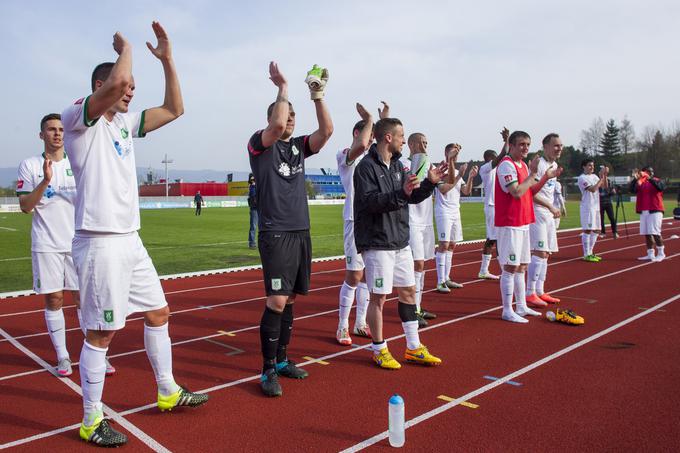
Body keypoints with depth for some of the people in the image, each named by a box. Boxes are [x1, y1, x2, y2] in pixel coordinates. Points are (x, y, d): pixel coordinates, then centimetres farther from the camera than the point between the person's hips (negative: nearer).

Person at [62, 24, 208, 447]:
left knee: (159, 312, 15)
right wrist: (125, 46, -7)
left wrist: (167, 58, 11)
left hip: (131, 241, 9)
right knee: (102, 332, -1)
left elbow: (174, 109, 18)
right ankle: (92, 420, 15)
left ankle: (168, 391, 31)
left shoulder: (125, 123, 15)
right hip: (100, 242, -9)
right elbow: (117, 81, -27)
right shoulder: (78, 115, -9)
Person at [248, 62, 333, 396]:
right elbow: (277, 124, -22)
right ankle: (268, 370, 2)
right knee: (276, 302, -10)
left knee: (289, 300, 12)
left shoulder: (299, 146, 14)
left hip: (301, 233, 6)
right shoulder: (260, 143, -2)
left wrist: (317, 95, -5)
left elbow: (327, 130, 0)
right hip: (275, 234, -6)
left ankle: (281, 359, 24)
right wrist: (282, 87, -11)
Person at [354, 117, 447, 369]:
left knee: (408, 291, 13)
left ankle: (414, 348, 25)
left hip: (401, 241, 9)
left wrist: (430, 183, 2)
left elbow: (412, 197, 17)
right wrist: (400, 193, -32)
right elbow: (369, 201, -23)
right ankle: (379, 351, 16)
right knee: (379, 297, 0)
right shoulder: (366, 167, -12)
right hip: (377, 243, -9)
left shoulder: (397, 165, 13)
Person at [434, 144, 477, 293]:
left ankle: (446, 278, 17)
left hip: (455, 212, 8)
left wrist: (471, 177, -4)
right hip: (443, 212, -8)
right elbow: (443, 189, -19)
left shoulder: (457, 171, 16)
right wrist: (459, 176, -21)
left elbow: (466, 191, 10)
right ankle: (440, 282, -9)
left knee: (451, 245, 9)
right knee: (444, 245, -11)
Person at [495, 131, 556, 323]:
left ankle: (521, 307, 24)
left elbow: (530, 191, 18)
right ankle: (507, 311, 1)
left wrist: (545, 178, 5)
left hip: (523, 222, 10)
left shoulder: (524, 165, 15)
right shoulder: (506, 165, -14)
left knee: (521, 267, 14)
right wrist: (533, 173, -15)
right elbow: (517, 192, -23)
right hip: (509, 224, -10)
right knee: (510, 267, -6)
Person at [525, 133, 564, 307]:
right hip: (537, 213, -10)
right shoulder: (538, 164, -14)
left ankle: (539, 292, 19)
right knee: (539, 253, -11)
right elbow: (532, 193, -20)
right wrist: (551, 207, -22)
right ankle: (529, 294, -5)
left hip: (548, 214, 10)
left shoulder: (554, 165, 15)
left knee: (546, 253, 11)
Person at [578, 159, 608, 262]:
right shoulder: (582, 178, -10)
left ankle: (590, 252, 21)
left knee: (596, 230, 11)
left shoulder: (594, 176, 15)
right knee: (587, 230, -8)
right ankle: (586, 255, -4)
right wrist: (601, 177, -16)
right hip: (587, 207, -9)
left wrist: (605, 175, -4)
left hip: (596, 207, 9)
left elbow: (605, 186, 9)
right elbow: (593, 189, -20)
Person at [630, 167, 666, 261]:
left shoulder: (657, 181, 3)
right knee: (646, 234, 5)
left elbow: (661, 187, -19)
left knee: (655, 233, -8)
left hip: (655, 211, -4)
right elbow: (632, 190, -1)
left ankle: (661, 254, 4)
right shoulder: (640, 182, 13)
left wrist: (650, 178, -26)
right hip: (643, 212, 5)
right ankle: (650, 254, 12)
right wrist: (635, 179, -13)